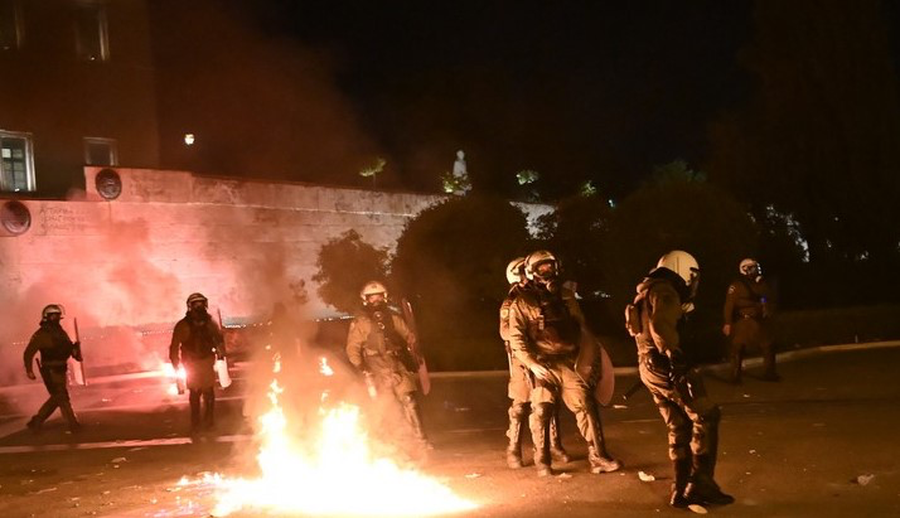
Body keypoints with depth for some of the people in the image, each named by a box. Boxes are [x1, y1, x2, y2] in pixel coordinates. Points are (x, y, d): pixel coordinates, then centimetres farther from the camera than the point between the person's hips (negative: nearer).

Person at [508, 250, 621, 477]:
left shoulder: (566, 295, 15)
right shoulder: (521, 303, 1)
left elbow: (581, 327, 21)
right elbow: (516, 339, -5)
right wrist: (532, 363, -15)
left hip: (569, 362, 3)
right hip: (542, 365, -3)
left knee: (586, 406, -5)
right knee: (541, 412, -1)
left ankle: (598, 457, 0)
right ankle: (542, 462, 14)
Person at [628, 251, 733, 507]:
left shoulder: (649, 292, 24)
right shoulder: (664, 291, -10)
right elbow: (661, 326, -26)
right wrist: (675, 356, -31)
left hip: (650, 366, 10)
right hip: (664, 365, -10)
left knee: (680, 426, 13)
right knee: (705, 417, -6)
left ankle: (682, 490, 14)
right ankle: (700, 483, -8)